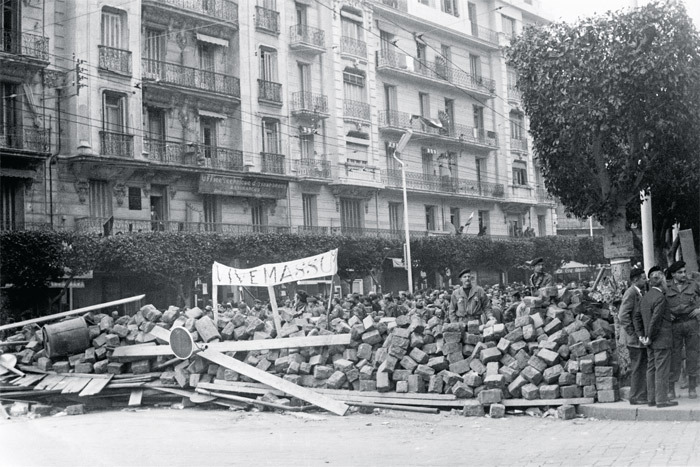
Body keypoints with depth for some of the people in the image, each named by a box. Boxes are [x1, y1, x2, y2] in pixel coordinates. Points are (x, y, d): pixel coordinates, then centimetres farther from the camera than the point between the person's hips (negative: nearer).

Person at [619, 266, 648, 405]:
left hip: (641, 337, 9)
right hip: (635, 338, -9)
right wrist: (633, 334, -18)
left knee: (643, 366, 11)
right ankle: (635, 397, 2)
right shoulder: (630, 293, -15)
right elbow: (623, 315, -20)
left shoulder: (639, 293, 15)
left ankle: (642, 395, 17)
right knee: (637, 367, -4)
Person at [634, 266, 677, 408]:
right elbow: (655, 320, -21)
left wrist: (640, 335, 10)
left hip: (651, 342, 9)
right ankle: (662, 399, -1)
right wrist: (649, 337, -11)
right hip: (661, 340, -9)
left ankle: (651, 398, 17)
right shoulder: (660, 298, -17)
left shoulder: (645, 297, 10)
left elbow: (636, 316, 13)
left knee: (651, 368, 12)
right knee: (662, 370, -4)